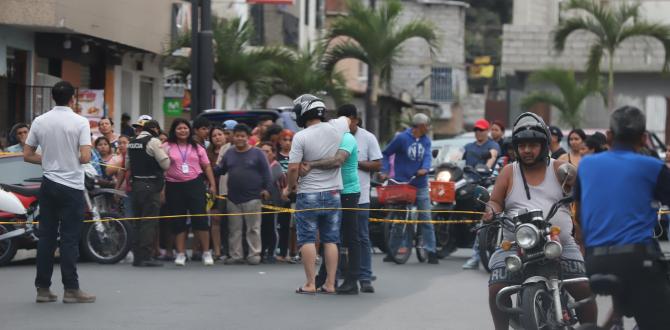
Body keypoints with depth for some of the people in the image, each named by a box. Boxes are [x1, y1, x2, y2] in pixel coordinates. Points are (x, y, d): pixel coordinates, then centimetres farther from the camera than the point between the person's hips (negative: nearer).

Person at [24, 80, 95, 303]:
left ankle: (42, 288, 9)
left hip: (49, 184, 4)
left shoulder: (40, 121, 3)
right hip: (72, 186, -4)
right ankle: (71, 289, 1)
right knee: (70, 238, -1)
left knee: (46, 237, 8)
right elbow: (85, 157, -16)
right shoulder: (80, 122, -10)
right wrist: (72, 159, 5)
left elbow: (27, 155, 5)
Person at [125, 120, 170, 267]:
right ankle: (144, 257, -9)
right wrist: (165, 153, 7)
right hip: (151, 185, -7)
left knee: (137, 221, 12)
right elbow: (165, 164, -11)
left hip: (136, 184, 7)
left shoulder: (132, 143, 11)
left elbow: (127, 165, 19)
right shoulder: (153, 141, -10)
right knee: (149, 222, -6)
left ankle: (137, 256, 14)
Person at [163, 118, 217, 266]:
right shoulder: (167, 147, 4)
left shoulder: (197, 148, 12)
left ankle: (206, 252, 3)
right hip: (174, 186, -1)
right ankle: (181, 254, 9)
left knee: (200, 219, -5)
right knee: (178, 221, 3)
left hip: (195, 184, 1)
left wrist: (212, 184, 4)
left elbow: (206, 166, 12)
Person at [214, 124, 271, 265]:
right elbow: (219, 170, 12)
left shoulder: (257, 153, 1)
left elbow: (265, 172, -1)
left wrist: (266, 188, -9)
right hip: (233, 199, 4)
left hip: (252, 198, -4)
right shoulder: (229, 153, 12)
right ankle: (236, 256, 11)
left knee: (253, 228, -1)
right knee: (234, 229, 6)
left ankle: (254, 255, 4)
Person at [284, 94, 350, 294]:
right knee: (330, 241, 9)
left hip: (308, 195, -4)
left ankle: (310, 284, 2)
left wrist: (290, 187, 3)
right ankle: (330, 283, 11)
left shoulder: (301, 137, -14)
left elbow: (293, 168, -15)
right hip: (333, 193, 4)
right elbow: (348, 120, 22)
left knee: (307, 240, 3)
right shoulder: (336, 128, -2)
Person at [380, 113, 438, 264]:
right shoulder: (402, 138, -6)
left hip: (420, 185, 4)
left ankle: (431, 251, 2)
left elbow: (427, 156, -5)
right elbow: (386, 154, 0)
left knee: (426, 219, 0)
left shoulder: (426, 140, 8)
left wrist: (425, 168, -26)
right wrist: (384, 171, -13)